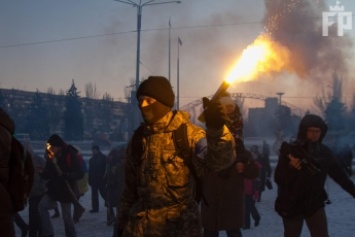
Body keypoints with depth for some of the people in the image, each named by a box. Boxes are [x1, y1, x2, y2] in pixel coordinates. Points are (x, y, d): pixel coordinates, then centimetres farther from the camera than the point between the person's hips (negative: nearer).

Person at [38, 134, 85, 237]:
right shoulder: (50, 157, 1)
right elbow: (48, 174, 8)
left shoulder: (70, 155, -15)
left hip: (66, 190, -5)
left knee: (66, 216, 1)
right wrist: (41, 173, -13)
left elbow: (79, 174, -16)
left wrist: (67, 176, -32)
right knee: (41, 206, -12)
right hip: (54, 188, 5)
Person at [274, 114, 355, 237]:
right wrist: (291, 168, -31)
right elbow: (278, 178, -13)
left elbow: (339, 174, 8)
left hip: (315, 203, 2)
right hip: (291, 204, -2)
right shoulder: (290, 150, -12)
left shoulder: (324, 152, -1)